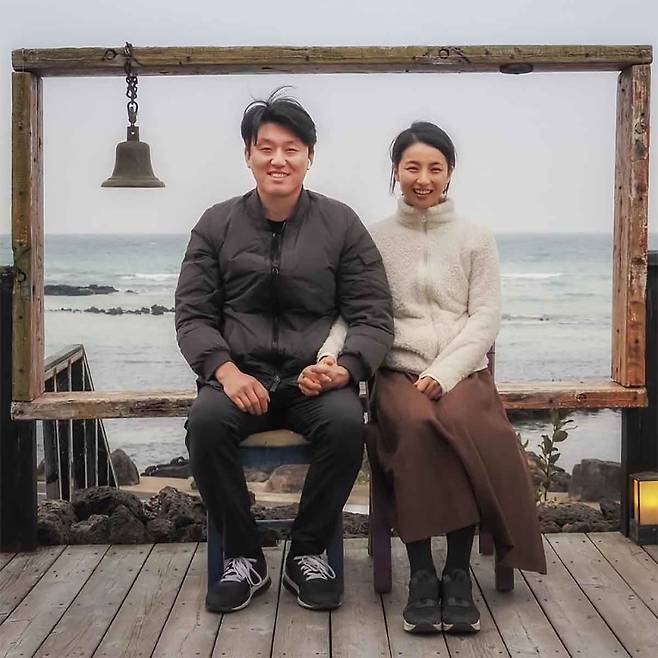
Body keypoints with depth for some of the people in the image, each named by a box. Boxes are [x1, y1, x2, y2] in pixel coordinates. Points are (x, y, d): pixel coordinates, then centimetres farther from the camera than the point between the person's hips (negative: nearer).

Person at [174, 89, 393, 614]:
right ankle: (244, 559, -10)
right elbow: (192, 314, 6)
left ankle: (307, 555, -9)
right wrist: (225, 369, -13)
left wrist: (346, 366, -16)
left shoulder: (340, 223, 7)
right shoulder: (217, 225, 9)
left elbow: (374, 316, 4)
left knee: (347, 423, -33)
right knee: (206, 421, -31)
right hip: (241, 376, 1)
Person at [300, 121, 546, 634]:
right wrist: (329, 356, -18)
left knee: (459, 421, -34)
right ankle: (421, 574, -25)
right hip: (398, 372, 0)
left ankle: (458, 572, -23)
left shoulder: (476, 239, 11)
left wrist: (443, 373, -13)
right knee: (415, 424, -34)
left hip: (463, 372, 0)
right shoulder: (375, 239, 12)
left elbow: (485, 318, 3)